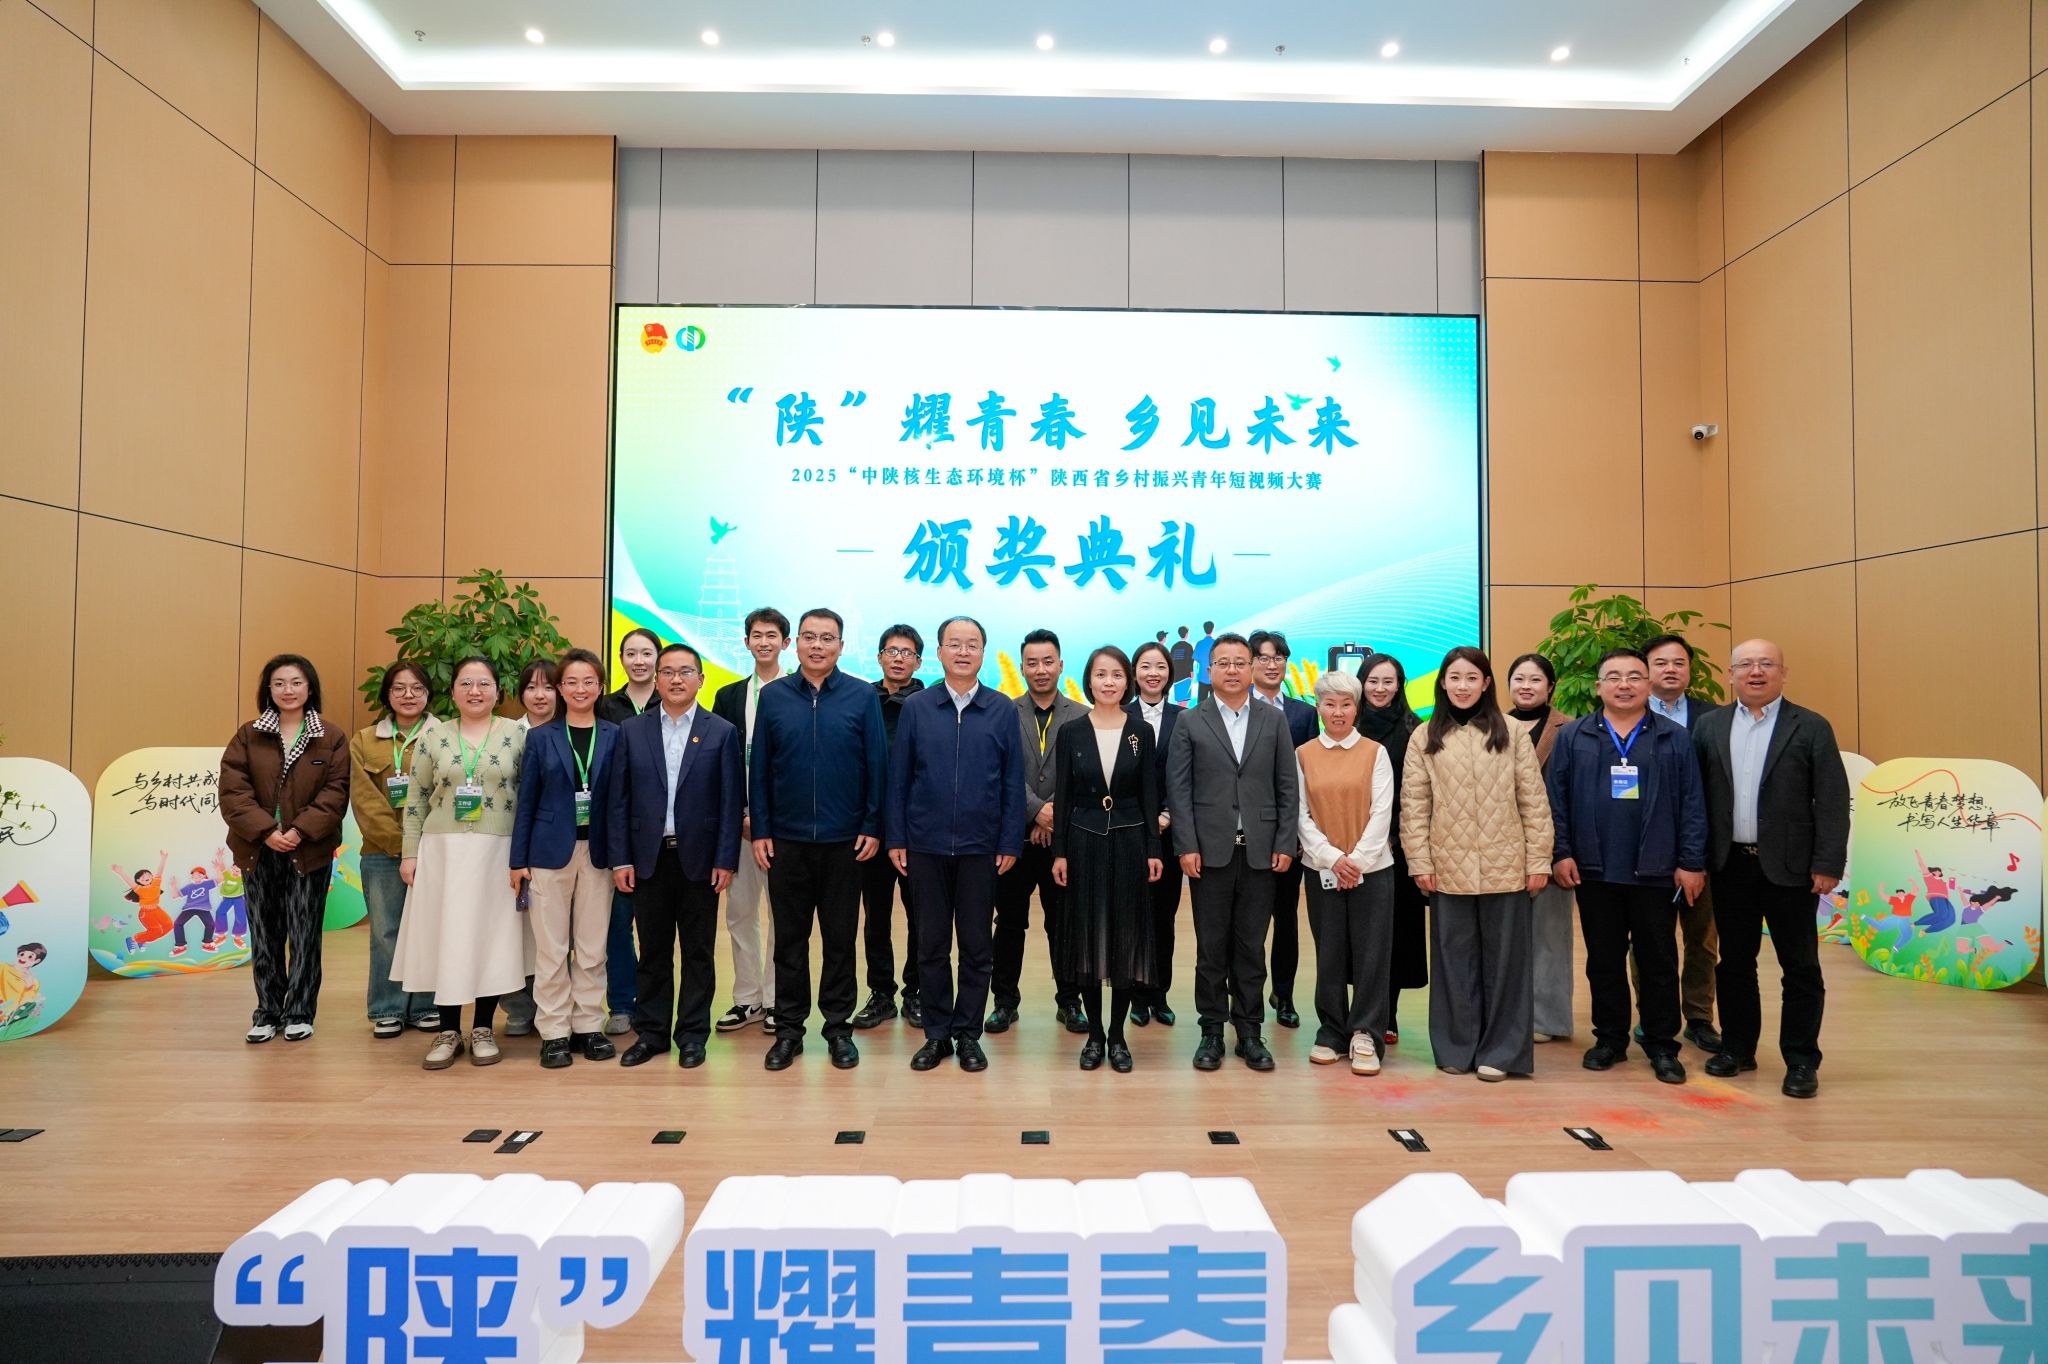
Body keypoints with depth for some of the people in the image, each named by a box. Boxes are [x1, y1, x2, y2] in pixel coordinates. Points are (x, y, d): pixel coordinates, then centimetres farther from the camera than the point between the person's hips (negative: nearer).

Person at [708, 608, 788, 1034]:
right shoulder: (728, 696, 10)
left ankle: (777, 1001, 17)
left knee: (783, 912, 5)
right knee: (739, 911, 9)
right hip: (738, 820, 4)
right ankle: (747, 999, 20)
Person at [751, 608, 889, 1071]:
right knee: (789, 938, 10)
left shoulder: (862, 697, -2)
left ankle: (839, 1027, 22)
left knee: (840, 938, 9)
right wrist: (760, 831, 0)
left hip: (844, 841, -1)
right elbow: (759, 768, 3)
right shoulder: (773, 696, 2)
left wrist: (873, 827, -5)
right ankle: (788, 1028, 22)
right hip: (786, 840, 1)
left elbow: (877, 766, -1)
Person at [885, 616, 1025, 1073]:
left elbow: (1013, 782, 1)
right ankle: (936, 1033, 23)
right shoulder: (915, 707, 1)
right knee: (930, 945, 9)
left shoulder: (1002, 710, 0)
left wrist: (1010, 843, -4)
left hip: (980, 847, 0)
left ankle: (968, 1034, 22)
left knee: (977, 946, 8)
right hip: (925, 846, 0)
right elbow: (898, 777, 2)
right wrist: (896, 839, -2)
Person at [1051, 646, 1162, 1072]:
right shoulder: (1071, 733, 1)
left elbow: (1150, 795, 2)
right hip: (1084, 841, 0)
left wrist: (1153, 850, -3)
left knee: (1127, 937, 5)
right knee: (1087, 936, 5)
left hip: (1129, 842, 0)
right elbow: (1062, 797, 1)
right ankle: (1094, 1033, 19)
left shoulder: (1141, 732, 1)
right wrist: (1059, 852, -3)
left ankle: (1117, 1035, 17)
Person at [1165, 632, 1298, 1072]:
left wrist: (1285, 844, -1)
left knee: (1252, 946, 8)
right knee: (1211, 946, 6)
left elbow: (1287, 787, 6)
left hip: (1260, 851, 1)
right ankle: (1212, 1031, 16)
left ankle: (1250, 1031, 19)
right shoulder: (1190, 723, 3)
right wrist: (1187, 846, -8)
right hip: (1210, 851, -1)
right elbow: (1178, 789, -1)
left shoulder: (1274, 720, 7)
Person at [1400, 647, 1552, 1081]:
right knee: (1455, 959, 9)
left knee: (1502, 959, 7)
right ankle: (1457, 1047, 21)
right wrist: (1420, 863, -3)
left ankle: (1500, 1051, 19)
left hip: (1504, 867, -1)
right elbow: (1413, 806, 2)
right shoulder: (1425, 737, 3)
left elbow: (1534, 801, 1)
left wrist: (1539, 861, -3)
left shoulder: (1511, 733, 1)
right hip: (1449, 868, 1)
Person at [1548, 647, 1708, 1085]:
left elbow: (1692, 804, 1)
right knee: (1603, 960, 11)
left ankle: (1662, 1046, 21)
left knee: (1658, 962, 8)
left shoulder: (1675, 738, 3)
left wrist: (1691, 863, -4)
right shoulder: (1572, 737, 2)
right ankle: (1609, 1038, 23)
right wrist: (1562, 853, -5)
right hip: (1594, 870, 1)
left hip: (1655, 871, 0)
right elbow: (1557, 800, 1)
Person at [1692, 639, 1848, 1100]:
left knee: (1800, 967, 5)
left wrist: (1828, 864, -10)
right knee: (1734, 962, 12)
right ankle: (1737, 1047, 25)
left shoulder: (1812, 727, -1)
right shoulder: (1709, 727, 6)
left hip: (1788, 867, -2)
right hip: (1730, 866, 3)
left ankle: (1801, 1061, 17)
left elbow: (1833, 801, -5)